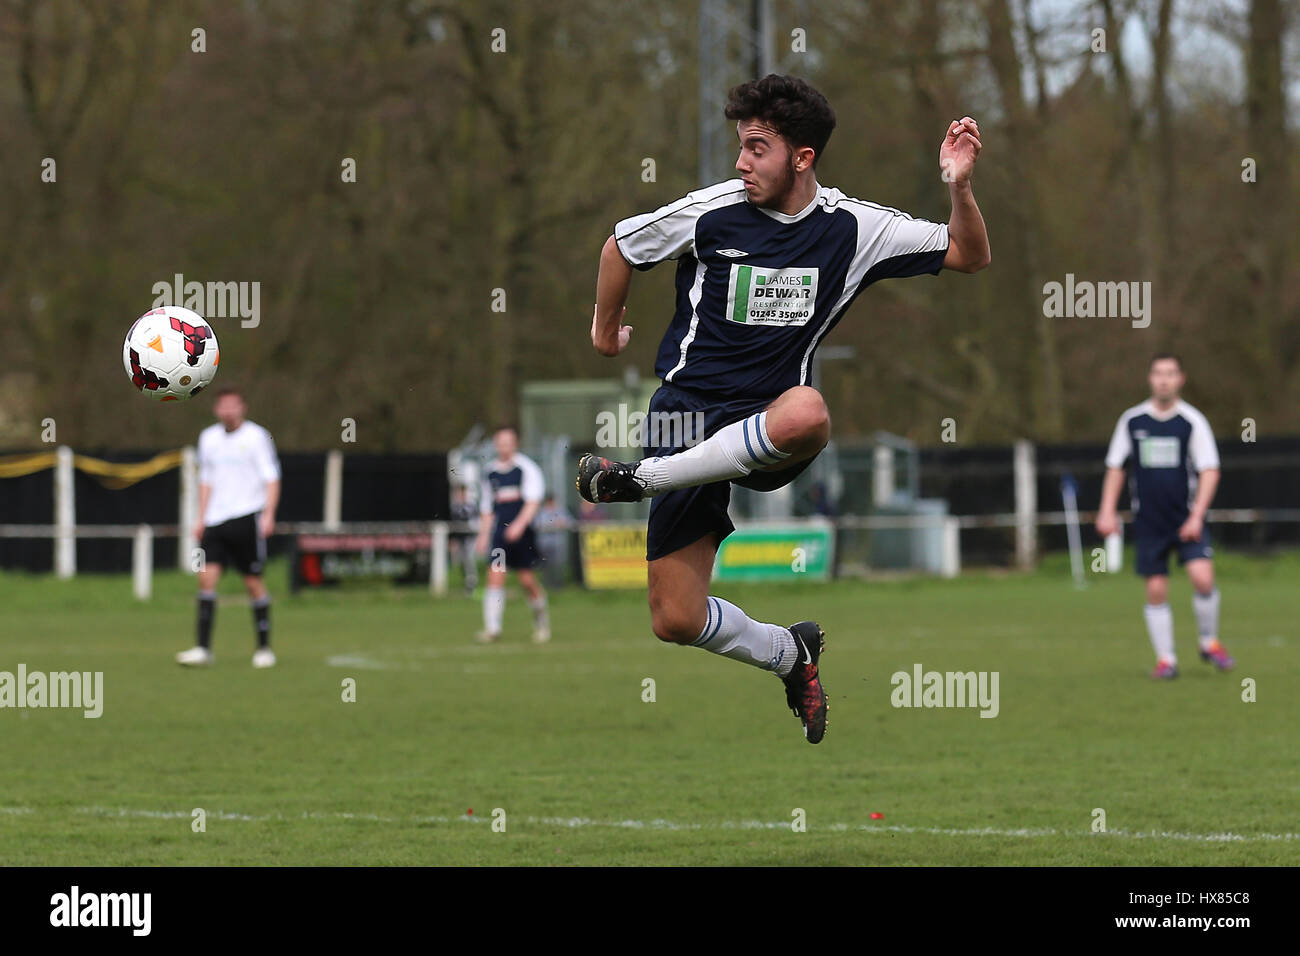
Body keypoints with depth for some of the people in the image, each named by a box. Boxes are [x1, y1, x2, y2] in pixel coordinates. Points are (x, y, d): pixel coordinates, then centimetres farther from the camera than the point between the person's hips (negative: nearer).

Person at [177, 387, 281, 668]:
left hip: (247, 518, -4)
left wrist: (268, 515, -16)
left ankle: (264, 648, 9)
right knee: (206, 577, -8)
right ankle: (203, 649, -10)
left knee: (254, 582, -2)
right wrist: (201, 519, 17)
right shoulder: (208, 438, 14)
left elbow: (271, 479, -4)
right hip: (216, 519, 4)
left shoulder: (257, 437, -1)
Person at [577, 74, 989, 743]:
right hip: (689, 411, 0)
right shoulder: (711, 212, -7)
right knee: (676, 622, -8)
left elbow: (969, 256, 4)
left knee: (806, 413, -42)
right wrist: (606, 330, 25)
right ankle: (791, 654, 24)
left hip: (768, 425, 0)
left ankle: (640, 479, -22)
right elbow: (621, 246, 12)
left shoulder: (850, 227, -3)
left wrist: (958, 186, -13)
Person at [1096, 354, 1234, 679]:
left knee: (1202, 578, -17)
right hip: (1150, 521, 2)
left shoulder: (1192, 421, -4)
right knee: (1156, 590, -1)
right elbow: (1115, 467, 13)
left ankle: (1209, 643, 4)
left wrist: (1197, 516, -14)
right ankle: (1165, 659, 10)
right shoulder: (1132, 420, 4)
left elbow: (1209, 471, -5)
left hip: (1187, 519, -2)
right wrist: (1107, 511, 3)